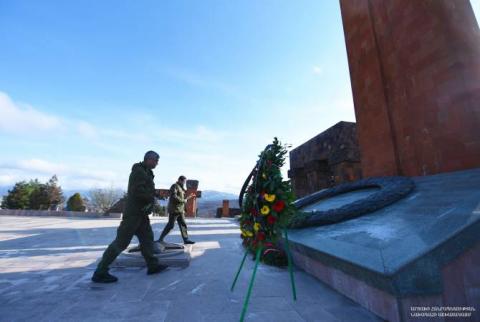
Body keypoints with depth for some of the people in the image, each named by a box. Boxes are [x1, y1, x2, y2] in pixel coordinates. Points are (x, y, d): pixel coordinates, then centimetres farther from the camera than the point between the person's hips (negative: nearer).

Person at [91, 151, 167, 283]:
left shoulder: (146, 173, 17)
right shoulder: (139, 171, -14)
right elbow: (137, 190, -25)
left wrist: (150, 199, 1)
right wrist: (151, 198, -11)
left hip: (141, 212, 10)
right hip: (134, 212, -10)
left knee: (147, 237, 12)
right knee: (121, 242, -4)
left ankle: (153, 265, 20)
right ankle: (100, 272, 6)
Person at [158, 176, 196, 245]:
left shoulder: (180, 188, 20)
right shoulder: (175, 186, -8)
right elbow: (174, 197, -20)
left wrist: (189, 197, 15)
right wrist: (184, 200, -14)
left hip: (180, 210, 9)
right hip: (174, 209, -9)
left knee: (183, 224, 7)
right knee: (170, 225, -5)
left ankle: (186, 239, 10)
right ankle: (160, 239, 6)